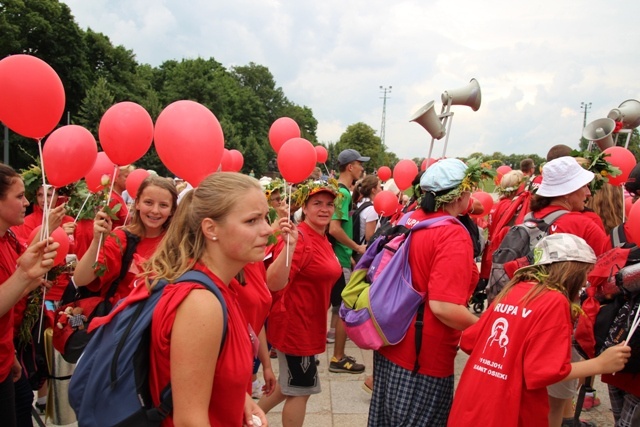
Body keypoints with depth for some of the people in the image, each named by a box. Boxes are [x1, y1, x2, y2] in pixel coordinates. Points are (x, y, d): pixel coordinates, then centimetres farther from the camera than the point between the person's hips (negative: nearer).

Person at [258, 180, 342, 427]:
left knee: (293, 381, 24)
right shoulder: (299, 238, -22)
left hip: (309, 324, 9)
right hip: (294, 323, -9)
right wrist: (288, 246, -46)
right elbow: (274, 283, -34)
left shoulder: (322, 238, 6)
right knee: (301, 387, 6)